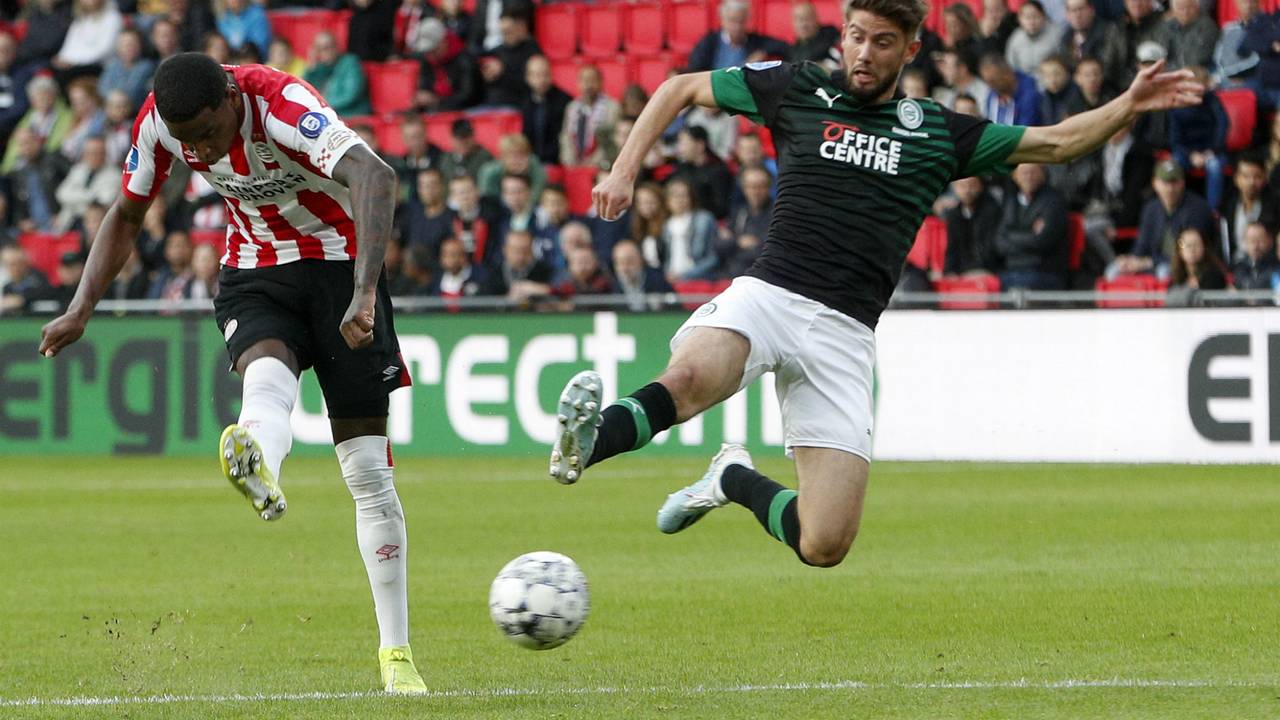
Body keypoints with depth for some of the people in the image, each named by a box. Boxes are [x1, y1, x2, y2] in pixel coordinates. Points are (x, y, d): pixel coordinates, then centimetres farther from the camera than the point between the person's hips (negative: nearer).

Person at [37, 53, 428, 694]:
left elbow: (375, 178, -47)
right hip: (254, 274, 3)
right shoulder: (158, 123, -13)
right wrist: (82, 308, -6)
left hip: (339, 263, -3)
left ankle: (395, 651, 4)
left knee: (368, 468, -4)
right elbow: (126, 216, 6)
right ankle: (259, 469, -70)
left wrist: (364, 292, -58)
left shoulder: (283, 106, -31)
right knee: (267, 377, -35)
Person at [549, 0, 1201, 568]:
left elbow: (1054, 143, 18)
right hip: (768, 292, -2)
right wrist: (625, 171, 8)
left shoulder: (937, 131, 14)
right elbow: (679, 89, 20)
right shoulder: (798, 90, 10)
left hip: (845, 332, 2)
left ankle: (736, 482, 19)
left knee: (824, 546, -6)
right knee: (693, 378, -42)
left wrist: (1128, 107, 2)